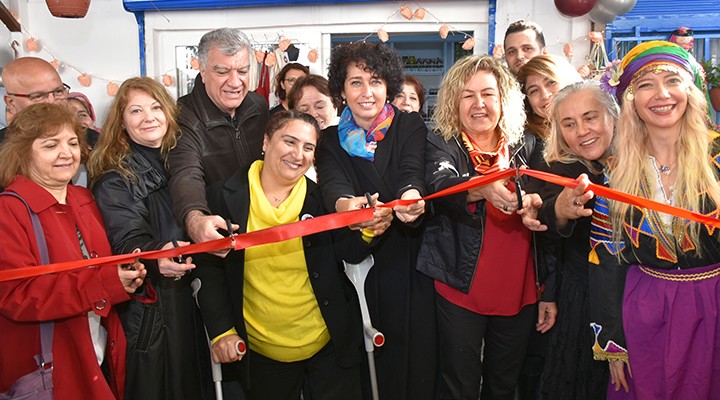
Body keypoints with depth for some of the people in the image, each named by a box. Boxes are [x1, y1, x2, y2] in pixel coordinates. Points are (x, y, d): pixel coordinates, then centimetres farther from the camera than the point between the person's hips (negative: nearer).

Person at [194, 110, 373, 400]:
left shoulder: (322, 198, -5)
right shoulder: (224, 198, -7)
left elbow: (350, 254, -4)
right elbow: (209, 269, -4)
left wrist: (366, 232, -24)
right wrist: (221, 331, -9)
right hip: (260, 353, 0)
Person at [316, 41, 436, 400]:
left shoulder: (411, 126, 3)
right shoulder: (331, 140, 5)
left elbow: (413, 171, -15)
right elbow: (332, 183, -14)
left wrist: (411, 194, -39)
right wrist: (347, 204, -38)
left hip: (411, 262, 0)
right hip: (361, 266, 1)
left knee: (418, 350, 0)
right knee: (373, 359, 2)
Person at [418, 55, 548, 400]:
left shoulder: (521, 150, 6)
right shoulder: (442, 145, -4)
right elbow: (441, 184, -27)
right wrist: (484, 189, -48)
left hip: (517, 293, 4)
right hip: (461, 292, -3)